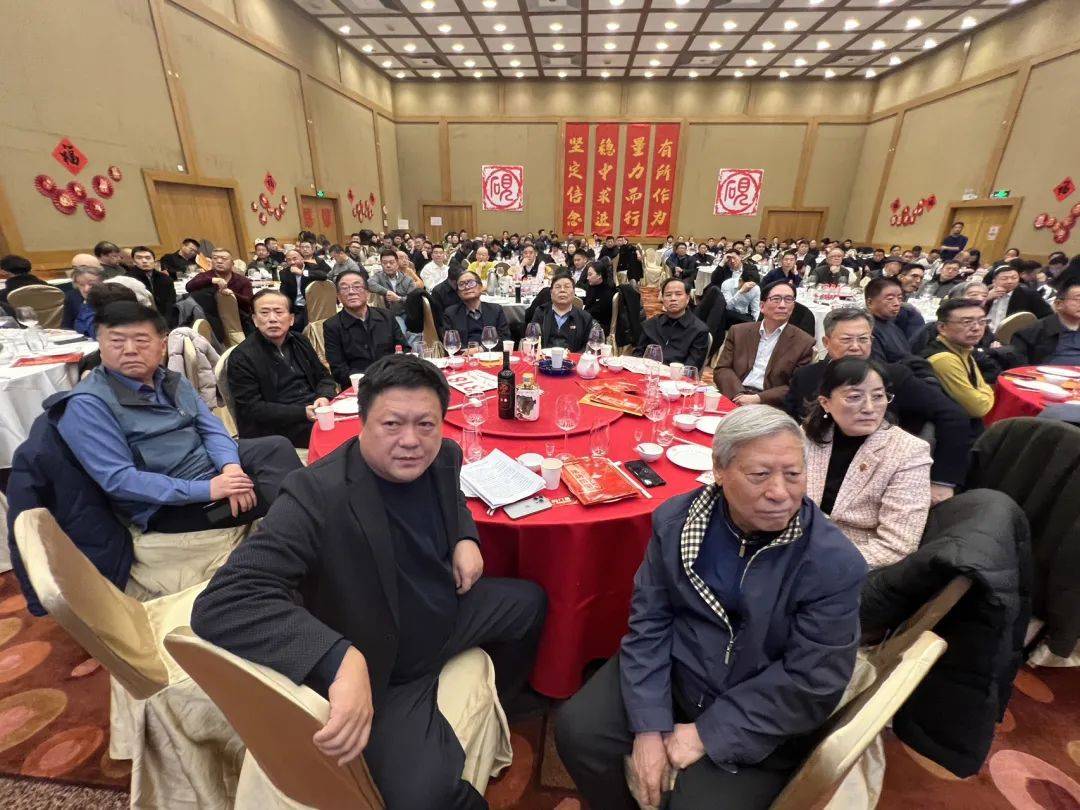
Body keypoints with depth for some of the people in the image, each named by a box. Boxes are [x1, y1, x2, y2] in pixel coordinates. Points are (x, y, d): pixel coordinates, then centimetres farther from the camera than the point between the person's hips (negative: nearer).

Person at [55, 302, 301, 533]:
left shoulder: (173, 381, 7)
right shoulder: (88, 404, -14)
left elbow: (212, 429, 3)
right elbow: (117, 479, -20)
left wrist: (230, 466, -19)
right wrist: (207, 490, -27)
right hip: (167, 503, -6)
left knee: (277, 446, -9)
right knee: (268, 493, -22)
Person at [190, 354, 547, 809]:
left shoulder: (444, 456, -11)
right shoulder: (317, 497, -33)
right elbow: (221, 605, -39)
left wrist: (465, 539, -8)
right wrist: (341, 660, -52)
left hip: (451, 612, 7)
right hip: (383, 673, -6)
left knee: (532, 602, 23)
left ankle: (496, 711, 50)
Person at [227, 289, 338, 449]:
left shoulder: (300, 342, 14)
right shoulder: (241, 357, -4)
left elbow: (324, 376, 19)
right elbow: (252, 409, -10)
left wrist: (324, 397, -6)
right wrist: (303, 413, -20)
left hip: (314, 410, 7)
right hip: (276, 427, -6)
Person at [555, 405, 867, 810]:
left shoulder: (836, 564, -20)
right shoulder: (676, 519, -11)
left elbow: (810, 685, -17)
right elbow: (649, 621, -7)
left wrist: (707, 734, -16)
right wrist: (648, 726, -13)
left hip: (760, 721, -2)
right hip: (672, 672, 3)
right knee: (577, 730, -8)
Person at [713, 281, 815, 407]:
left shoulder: (804, 343, 5)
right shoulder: (738, 332, 12)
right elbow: (721, 369, 5)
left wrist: (759, 399, -14)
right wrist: (739, 394, -13)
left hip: (769, 406, -1)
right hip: (732, 399, 2)